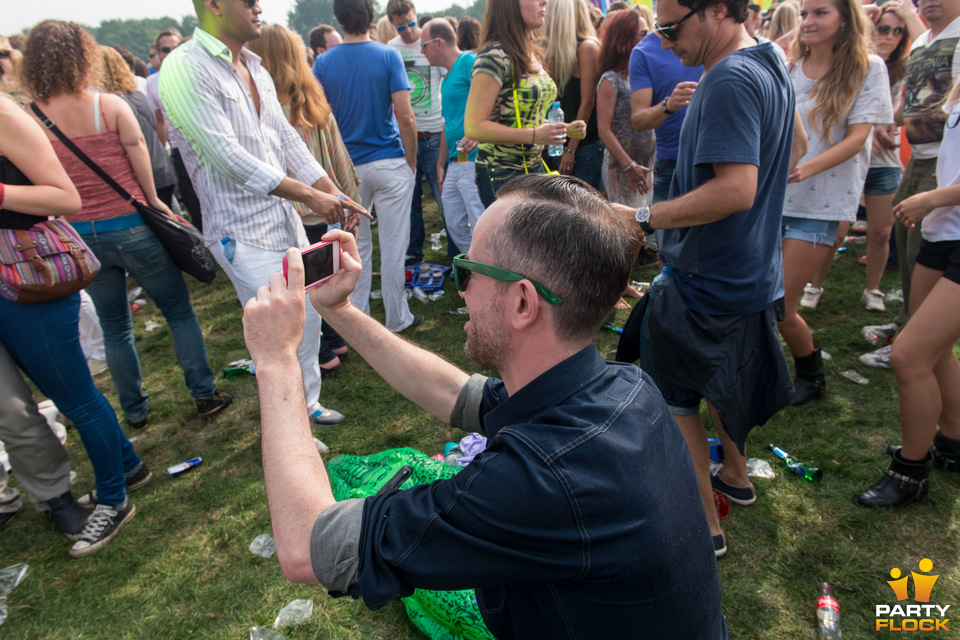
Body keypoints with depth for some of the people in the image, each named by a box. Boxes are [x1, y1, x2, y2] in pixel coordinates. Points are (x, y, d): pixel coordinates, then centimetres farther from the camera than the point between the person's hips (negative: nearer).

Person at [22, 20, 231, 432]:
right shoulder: (111, 106, -10)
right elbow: (141, 162, -8)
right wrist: (154, 203, 6)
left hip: (78, 237, 4)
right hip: (130, 228, -3)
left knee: (114, 327, 17)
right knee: (179, 312, 12)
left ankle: (134, 410, 27)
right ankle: (204, 395, 16)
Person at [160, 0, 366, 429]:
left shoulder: (254, 68, 13)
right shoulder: (184, 68, -13)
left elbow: (287, 140, 13)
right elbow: (228, 156, -20)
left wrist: (333, 194, 2)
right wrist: (309, 195, -18)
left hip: (286, 220, 8)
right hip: (245, 233, -8)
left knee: (308, 320, 15)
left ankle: (307, 405, 35)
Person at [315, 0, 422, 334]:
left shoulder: (323, 63, 0)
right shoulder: (388, 56, -7)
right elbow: (405, 116, -12)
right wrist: (412, 160, 0)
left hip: (346, 166, 3)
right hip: (390, 162, -3)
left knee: (356, 245, 14)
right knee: (393, 244, 5)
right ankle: (397, 318, 14)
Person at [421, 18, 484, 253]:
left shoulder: (470, 62, -7)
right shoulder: (447, 77, 22)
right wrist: (441, 163, 25)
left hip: (474, 161, -10)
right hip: (455, 163, 10)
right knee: (455, 224, 14)